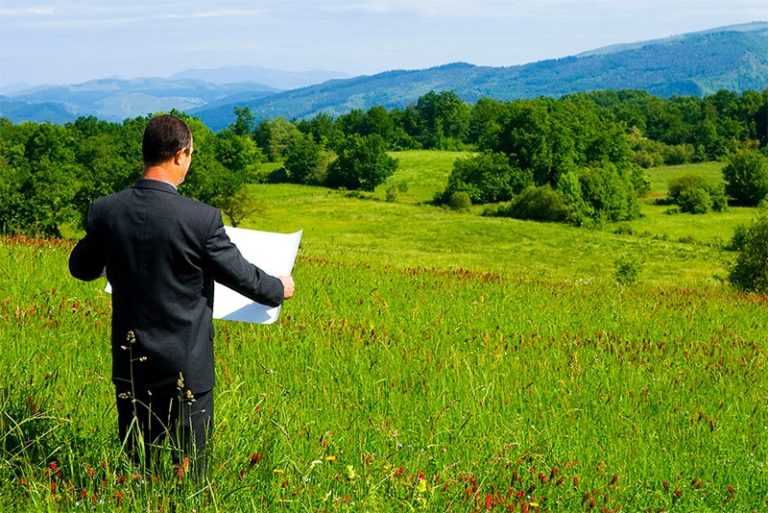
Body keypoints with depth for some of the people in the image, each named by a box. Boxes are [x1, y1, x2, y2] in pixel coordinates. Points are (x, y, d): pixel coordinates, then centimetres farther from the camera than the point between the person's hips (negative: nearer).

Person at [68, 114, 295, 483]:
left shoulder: (105, 211, -7)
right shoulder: (201, 219, -19)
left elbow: (81, 269, 10)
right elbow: (241, 275, -7)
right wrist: (279, 289, 14)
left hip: (130, 362, 4)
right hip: (185, 365, -4)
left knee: (136, 467, 15)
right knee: (189, 474, 8)